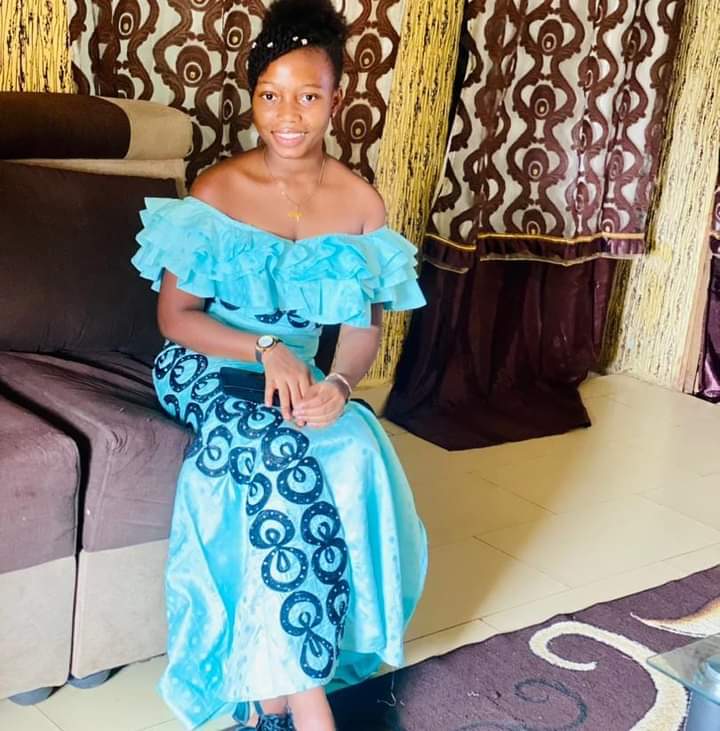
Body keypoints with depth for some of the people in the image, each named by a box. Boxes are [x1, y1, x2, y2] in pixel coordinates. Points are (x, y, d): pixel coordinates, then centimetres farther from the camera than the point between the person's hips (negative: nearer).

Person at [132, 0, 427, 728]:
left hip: (301, 377, 3)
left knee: (357, 460, -29)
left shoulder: (360, 202, 0)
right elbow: (174, 316, -7)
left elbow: (365, 323, 0)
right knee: (282, 457, -33)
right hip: (208, 371, -3)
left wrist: (338, 384, -22)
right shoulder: (217, 190, -6)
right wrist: (266, 349, -23)